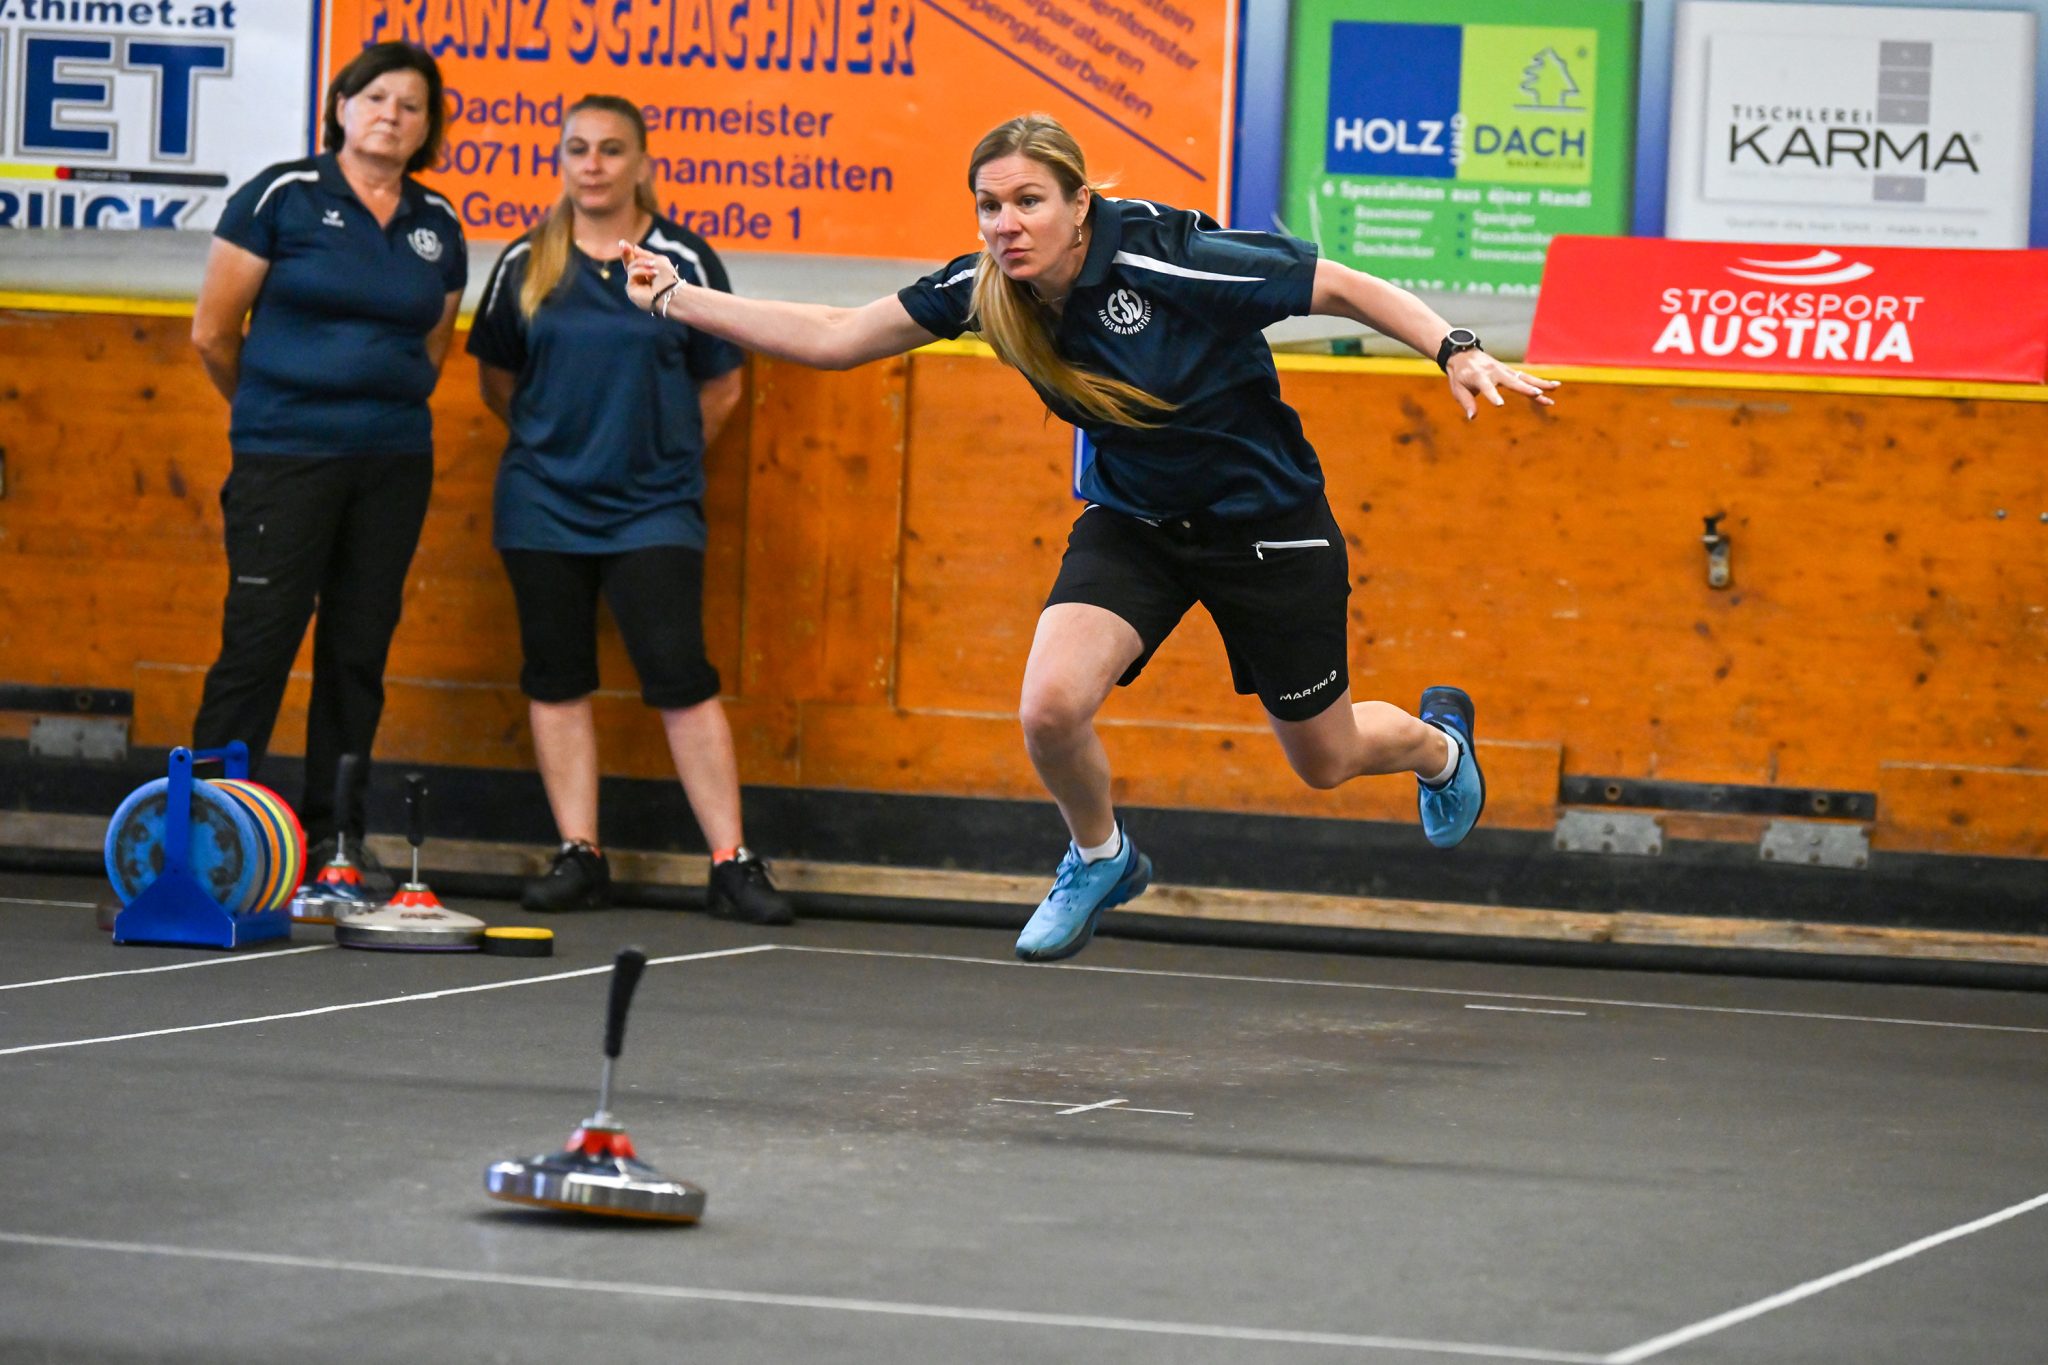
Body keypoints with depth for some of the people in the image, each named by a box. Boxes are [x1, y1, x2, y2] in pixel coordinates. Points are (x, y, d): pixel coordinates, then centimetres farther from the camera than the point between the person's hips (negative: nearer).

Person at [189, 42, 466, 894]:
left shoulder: (437, 225, 9)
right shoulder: (283, 198, -4)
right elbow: (213, 333, 0)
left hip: (394, 463, 5)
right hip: (284, 461, -5)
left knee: (360, 654, 7)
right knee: (258, 644, -7)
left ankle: (335, 838, 14)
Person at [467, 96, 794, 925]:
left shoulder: (683, 261, -1)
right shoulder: (527, 264, 4)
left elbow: (721, 387, 6)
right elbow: (496, 379, 15)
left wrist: (660, 451, 6)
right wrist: (559, 442, 13)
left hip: (652, 508, -3)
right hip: (543, 507, 3)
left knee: (681, 679, -9)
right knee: (557, 680, 3)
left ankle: (731, 865, -7)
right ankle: (579, 858, 10)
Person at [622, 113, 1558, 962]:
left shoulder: (1170, 261, -30)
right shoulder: (984, 289, -15)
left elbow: (1347, 288, -22)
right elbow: (834, 338, -8)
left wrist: (1456, 351, -31)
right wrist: (676, 301, -11)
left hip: (1265, 523, -4)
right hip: (1132, 521, 4)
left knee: (1325, 761, 12)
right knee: (1050, 707, -22)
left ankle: (1436, 738, 51)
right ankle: (1099, 858, 12)